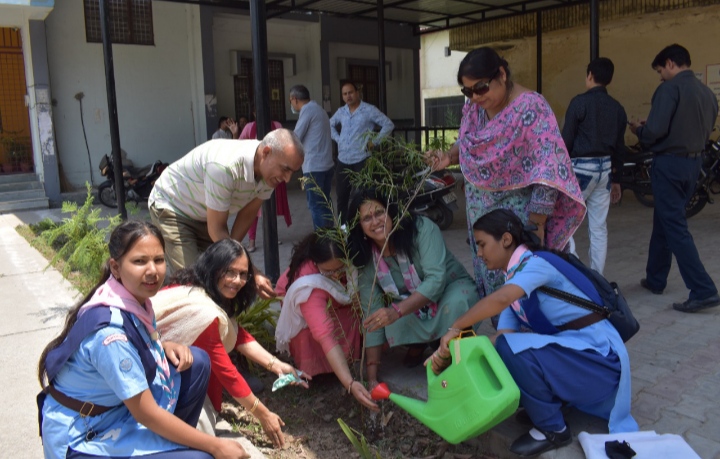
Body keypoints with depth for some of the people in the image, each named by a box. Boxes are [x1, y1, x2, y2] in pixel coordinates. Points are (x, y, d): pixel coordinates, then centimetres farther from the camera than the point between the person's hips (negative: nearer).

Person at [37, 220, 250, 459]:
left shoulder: (133, 296, -7)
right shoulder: (110, 329, -31)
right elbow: (146, 413, -26)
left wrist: (165, 346, -7)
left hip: (117, 404, 8)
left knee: (197, 362, -1)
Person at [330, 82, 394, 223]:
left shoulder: (369, 110, -5)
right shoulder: (341, 111, 10)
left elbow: (388, 125, -4)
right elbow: (330, 125, 29)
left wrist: (374, 141, -7)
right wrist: (338, 139, 13)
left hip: (361, 159, -5)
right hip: (343, 159, 5)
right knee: (342, 194, 9)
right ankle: (343, 225, 21)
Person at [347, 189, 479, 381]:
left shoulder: (422, 229, -26)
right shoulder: (366, 260, -15)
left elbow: (436, 280, -34)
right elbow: (371, 313, -15)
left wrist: (396, 311, -48)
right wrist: (372, 376, -19)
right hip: (411, 309, 3)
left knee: (455, 304, -37)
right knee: (392, 326, -30)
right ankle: (419, 343, 6)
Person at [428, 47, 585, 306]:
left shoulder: (531, 108, -18)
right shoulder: (474, 107, 2)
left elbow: (547, 172, -21)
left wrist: (536, 225, -22)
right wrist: (449, 156, -6)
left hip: (517, 219, -7)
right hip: (481, 217, 7)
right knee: (488, 282, 15)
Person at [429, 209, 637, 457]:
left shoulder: (536, 263, -17)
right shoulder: (514, 284, 8)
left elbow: (498, 300, -35)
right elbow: (500, 337, -1)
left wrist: (455, 328, -25)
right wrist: (453, 353, -12)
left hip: (598, 357, -8)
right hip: (571, 352, 8)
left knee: (510, 348, -27)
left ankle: (552, 429, -7)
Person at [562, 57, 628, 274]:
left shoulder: (580, 102, -8)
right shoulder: (617, 108, 10)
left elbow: (566, 139, -10)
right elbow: (619, 145, 14)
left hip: (580, 167, -6)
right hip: (605, 168, 6)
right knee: (599, 228, 10)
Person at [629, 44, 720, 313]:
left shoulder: (670, 88, -12)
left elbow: (655, 130, -20)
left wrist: (638, 130, 1)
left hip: (670, 163, -8)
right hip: (693, 163, 8)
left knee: (675, 228, -6)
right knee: (664, 222, 18)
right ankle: (655, 279, 28)